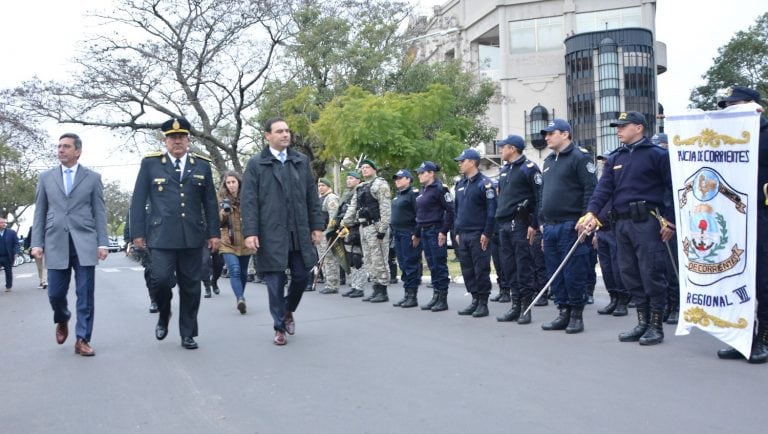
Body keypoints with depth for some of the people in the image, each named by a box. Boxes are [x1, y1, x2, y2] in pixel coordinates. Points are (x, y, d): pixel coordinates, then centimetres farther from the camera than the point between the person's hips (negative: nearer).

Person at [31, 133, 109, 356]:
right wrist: (37, 242, 2)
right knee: (55, 293, 5)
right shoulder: (46, 177, 12)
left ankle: (82, 339, 7)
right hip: (56, 243, 2)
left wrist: (103, 243, -4)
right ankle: (62, 321, 36)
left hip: (84, 244, -1)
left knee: (85, 294, -1)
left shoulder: (93, 177, 7)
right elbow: (40, 213, 11)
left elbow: (99, 213, 4)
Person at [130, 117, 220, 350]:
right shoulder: (150, 163, 6)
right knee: (160, 279, -13)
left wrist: (213, 233, 6)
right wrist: (137, 232, 0)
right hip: (161, 236, -2)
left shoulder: (202, 165, 11)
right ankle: (163, 315, 19)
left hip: (193, 237, 2)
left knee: (190, 287, 5)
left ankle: (188, 334, 18)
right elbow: (138, 200, 5)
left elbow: (210, 202, 11)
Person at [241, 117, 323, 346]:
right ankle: (280, 327, 17)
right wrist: (250, 232, -11)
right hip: (271, 234, -3)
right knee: (275, 282, 3)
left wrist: (317, 225, 5)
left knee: (302, 276, 7)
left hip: (300, 233, 3)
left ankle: (288, 310, 35)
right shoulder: (256, 163, 1)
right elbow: (248, 201, -3)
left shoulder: (301, 161, 11)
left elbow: (312, 197, 11)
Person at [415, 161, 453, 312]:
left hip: (436, 231, -8)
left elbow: (450, 210, -15)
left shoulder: (440, 189, -10)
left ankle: (443, 299, 3)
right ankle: (436, 296, 18)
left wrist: (444, 231, -18)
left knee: (440, 265, -3)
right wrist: (418, 233, 16)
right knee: (432, 266, 11)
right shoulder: (423, 191, 16)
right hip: (424, 232, 8)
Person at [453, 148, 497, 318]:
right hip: (463, 235, 8)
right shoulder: (460, 184, 16)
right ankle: (475, 300, 20)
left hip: (478, 235, -7)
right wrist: (457, 232, 17)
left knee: (481, 270, -2)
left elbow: (491, 210, -13)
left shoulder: (484, 183, -8)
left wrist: (487, 233, -15)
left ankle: (483, 304, 6)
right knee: (467, 270, 10)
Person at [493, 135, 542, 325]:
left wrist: (534, 224, -16)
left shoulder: (529, 168, -6)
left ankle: (526, 307, 2)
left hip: (520, 224, -8)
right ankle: (515, 305, 16)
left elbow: (539, 197, -11)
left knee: (523, 265, -4)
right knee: (509, 265, 9)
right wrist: (499, 221, 17)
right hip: (504, 225, 8)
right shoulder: (504, 170, 18)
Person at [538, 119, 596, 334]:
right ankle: (563, 313, 19)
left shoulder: (580, 157, -6)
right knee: (555, 274, 10)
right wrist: (542, 221, 20)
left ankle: (577, 315, 8)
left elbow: (591, 189, -12)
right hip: (550, 227, 8)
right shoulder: (548, 161, 20)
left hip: (570, 226, -8)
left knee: (574, 273, -2)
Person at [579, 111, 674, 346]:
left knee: (651, 274, -3)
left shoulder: (657, 154, -3)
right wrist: (592, 212, -10)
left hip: (647, 223, -7)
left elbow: (672, 187, -5)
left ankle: (656, 326, 7)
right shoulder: (614, 159, 16)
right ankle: (642, 322, 21)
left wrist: (670, 220, -10)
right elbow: (604, 188, 6)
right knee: (630, 275, 10)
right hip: (622, 223, 7)